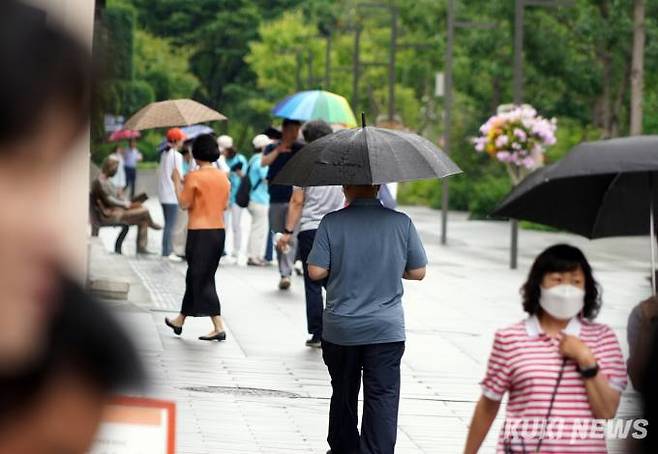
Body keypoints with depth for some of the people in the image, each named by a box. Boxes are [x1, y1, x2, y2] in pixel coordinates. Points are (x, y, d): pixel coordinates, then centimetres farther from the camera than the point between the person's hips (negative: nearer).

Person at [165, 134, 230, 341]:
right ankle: (180, 320, 21)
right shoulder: (223, 177, 5)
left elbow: (184, 204, -9)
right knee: (195, 277, 16)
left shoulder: (194, 177, -13)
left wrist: (177, 182, 2)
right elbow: (225, 205, 11)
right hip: (219, 231, 6)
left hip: (199, 233, -6)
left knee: (202, 280, -2)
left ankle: (219, 327, -8)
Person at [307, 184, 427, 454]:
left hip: (340, 329, 1)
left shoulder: (332, 223, -8)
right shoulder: (401, 223, -4)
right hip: (386, 330, -1)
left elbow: (316, 271, -10)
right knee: (383, 399, -2)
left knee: (343, 395, 18)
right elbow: (418, 272, 3)